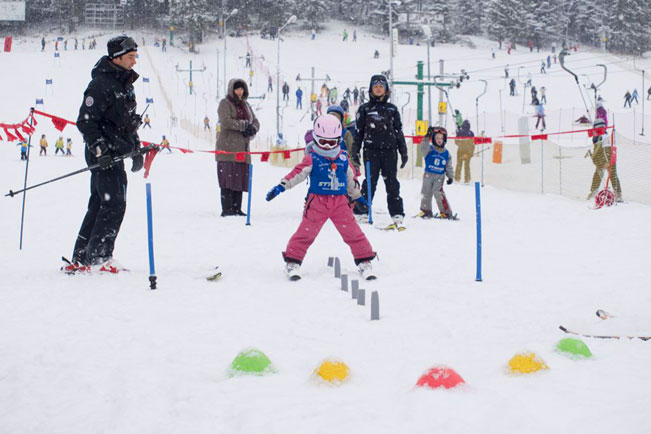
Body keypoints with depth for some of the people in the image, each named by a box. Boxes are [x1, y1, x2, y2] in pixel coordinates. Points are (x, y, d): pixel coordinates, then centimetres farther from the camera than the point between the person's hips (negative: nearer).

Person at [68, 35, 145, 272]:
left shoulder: (126, 84, 16)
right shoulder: (101, 84, -14)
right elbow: (85, 121, -17)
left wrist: (136, 150, 22)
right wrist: (99, 149, -23)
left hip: (117, 154, 9)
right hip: (103, 155, -9)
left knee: (100, 205, 10)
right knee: (114, 204, -13)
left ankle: (80, 259, 15)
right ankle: (98, 258, -9)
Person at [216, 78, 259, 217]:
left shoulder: (245, 105, 20)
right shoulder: (225, 104, -1)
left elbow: (256, 122, 18)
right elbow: (226, 121, -17)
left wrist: (252, 129, -5)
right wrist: (244, 125, -14)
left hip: (243, 147, 7)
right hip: (228, 147, -7)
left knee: (240, 179, 5)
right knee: (228, 179, -11)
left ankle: (237, 209, 9)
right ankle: (227, 209, -11)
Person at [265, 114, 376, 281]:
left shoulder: (343, 157, 9)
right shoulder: (312, 158, -4)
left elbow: (350, 178, 22)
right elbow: (298, 173, -11)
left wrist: (356, 196, 32)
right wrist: (281, 186, -22)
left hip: (340, 201, 3)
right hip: (317, 201, -3)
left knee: (353, 232, 2)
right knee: (306, 231, -6)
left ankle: (364, 262, 12)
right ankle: (292, 262, 3)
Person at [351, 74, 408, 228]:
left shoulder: (392, 109, 13)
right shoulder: (365, 109, 10)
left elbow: (399, 131, 15)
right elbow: (358, 132, 9)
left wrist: (403, 152, 11)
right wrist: (355, 152, 3)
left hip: (389, 150, 1)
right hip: (371, 150, -1)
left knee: (392, 182, -3)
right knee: (370, 181, -6)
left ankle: (397, 214, -4)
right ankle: (361, 211, 0)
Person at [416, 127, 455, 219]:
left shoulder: (446, 153, 5)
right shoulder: (430, 149, -1)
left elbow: (449, 167, 11)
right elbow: (423, 150, -23)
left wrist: (450, 177, 1)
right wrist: (426, 139, -33)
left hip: (440, 176, -1)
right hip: (428, 174, 2)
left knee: (438, 191, -18)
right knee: (426, 192, 8)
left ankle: (446, 212, -13)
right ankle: (426, 211, 27)